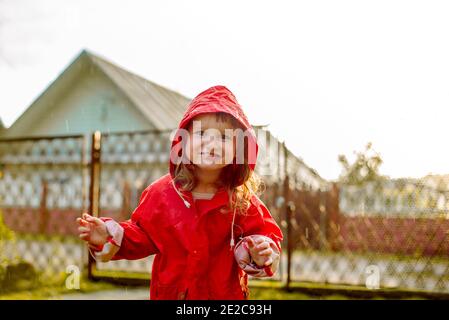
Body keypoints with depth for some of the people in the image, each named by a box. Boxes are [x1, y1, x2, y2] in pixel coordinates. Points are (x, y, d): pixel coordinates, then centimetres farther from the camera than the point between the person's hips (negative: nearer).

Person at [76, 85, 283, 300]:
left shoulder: (242, 200, -11)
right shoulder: (162, 192, -8)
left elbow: (266, 234, -4)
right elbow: (143, 235, 1)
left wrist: (260, 254, -24)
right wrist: (111, 236, -13)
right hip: (169, 292, 1)